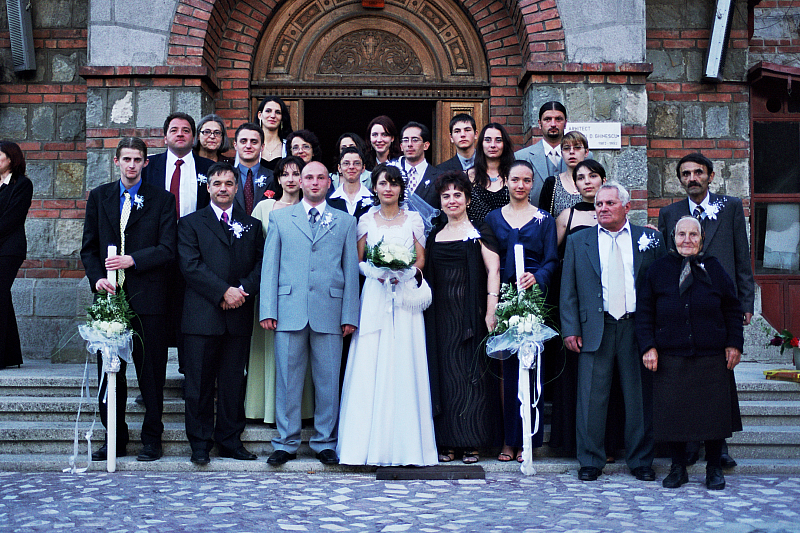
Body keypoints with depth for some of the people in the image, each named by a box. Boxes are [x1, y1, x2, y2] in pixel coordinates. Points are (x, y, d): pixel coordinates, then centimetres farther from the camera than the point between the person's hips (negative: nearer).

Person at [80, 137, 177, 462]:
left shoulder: (161, 199, 4)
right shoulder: (99, 197, 13)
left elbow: (168, 249, -4)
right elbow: (89, 248, 11)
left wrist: (132, 260, -15)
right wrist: (96, 278, -6)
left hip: (148, 299, -3)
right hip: (109, 296, 3)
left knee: (151, 371, 3)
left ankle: (151, 439, 14)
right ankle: (115, 439, 18)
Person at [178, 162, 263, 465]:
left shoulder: (252, 225, 16)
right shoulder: (191, 223, 7)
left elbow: (261, 264, 7)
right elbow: (191, 266, -5)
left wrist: (244, 290, -11)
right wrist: (224, 291, -14)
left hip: (239, 315, 2)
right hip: (202, 315, -2)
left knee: (234, 381, 6)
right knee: (199, 382, 0)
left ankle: (230, 440, 15)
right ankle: (200, 443, 9)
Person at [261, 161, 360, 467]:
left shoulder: (346, 222, 13)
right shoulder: (280, 218, 13)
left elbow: (351, 270, 9)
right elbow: (270, 266, 8)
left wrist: (349, 315, 1)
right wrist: (268, 310, -1)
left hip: (329, 313, 0)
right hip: (290, 311, 0)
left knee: (328, 381, 3)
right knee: (287, 379, 3)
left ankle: (324, 442, 14)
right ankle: (286, 443, 12)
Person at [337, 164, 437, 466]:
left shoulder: (413, 220, 9)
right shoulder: (366, 220, 9)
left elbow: (421, 260, 10)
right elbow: (356, 261, 10)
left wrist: (405, 272, -8)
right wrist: (375, 271, -8)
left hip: (405, 297, 0)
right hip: (374, 296, 0)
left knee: (404, 365, -4)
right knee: (369, 366, -5)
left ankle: (404, 443, 3)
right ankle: (372, 444, 0)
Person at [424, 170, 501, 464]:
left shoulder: (479, 231, 2)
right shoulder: (435, 235, 14)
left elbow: (493, 269, -7)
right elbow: (427, 275, 14)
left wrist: (491, 310, -16)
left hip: (470, 313, -4)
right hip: (440, 315, 4)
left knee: (472, 373, -2)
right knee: (444, 371, 3)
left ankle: (472, 442, 4)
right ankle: (447, 442, 9)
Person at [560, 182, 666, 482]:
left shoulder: (650, 239, 8)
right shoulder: (578, 242, 10)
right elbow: (568, 290, 8)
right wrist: (570, 329, -1)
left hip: (637, 328, 0)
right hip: (595, 329, 0)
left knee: (640, 397, 5)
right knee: (592, 397, 1)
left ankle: (640, 461, 17)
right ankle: (590, 461, 12)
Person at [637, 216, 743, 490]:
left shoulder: (714, 269, 6)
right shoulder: (658, 270, 4)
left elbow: (732, 309, 11)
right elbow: (644, 312, 5)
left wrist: (734, 343, 5)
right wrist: (648, 346, -3)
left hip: (711, 357, 1)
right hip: (670, 357, 0)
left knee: (714, 412, 3)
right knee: (673, 413, 2)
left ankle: (714, 469, 19)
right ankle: (678, 468, 17)